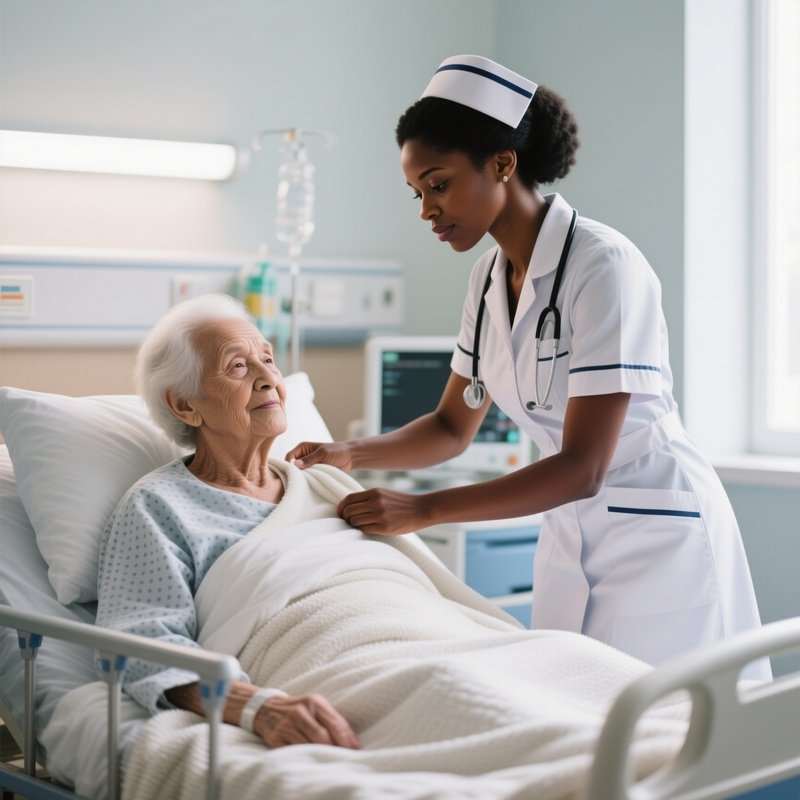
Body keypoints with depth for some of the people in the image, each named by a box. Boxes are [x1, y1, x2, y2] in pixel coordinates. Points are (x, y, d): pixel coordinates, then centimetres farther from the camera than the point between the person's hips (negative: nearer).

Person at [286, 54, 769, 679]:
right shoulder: (490, 276, 3)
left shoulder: (602, 265, -21)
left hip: (659, 536, -7)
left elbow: (582, 468, -24)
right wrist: (350, 455, -6)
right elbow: (452, 428, 11)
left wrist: (423, 509, -25)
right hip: (570, 537, 7)